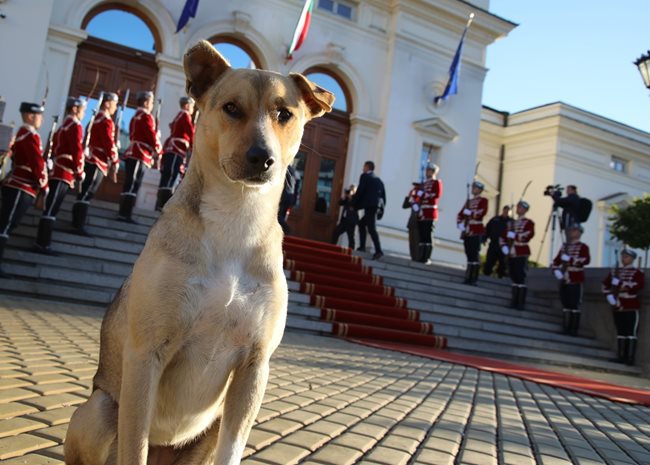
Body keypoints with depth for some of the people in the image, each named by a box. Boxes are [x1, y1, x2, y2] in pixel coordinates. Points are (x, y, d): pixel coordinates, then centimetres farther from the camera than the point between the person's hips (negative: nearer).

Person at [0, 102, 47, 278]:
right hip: (20, 189, -10)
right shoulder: (31, 136, -14)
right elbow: (38, 163, -16)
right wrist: (44, 187, -8)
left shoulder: (22, 134, 17)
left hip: (16, 187, 10)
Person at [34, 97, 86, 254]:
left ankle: (42, 242, 15)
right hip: (65, 173, -10)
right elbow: (76, 150, -16)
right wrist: (79, 171, -10)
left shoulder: (64, 125, 19)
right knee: (51, 209, -9)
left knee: (52, 208, 11)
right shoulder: (75, 125, -9)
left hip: (59, 171, 10)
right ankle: (42, 244, -7)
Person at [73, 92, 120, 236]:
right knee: (87, 194, -8)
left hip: (91, 160, 10)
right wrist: (115, 163, -14)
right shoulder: (106, 121, -13)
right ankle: (78, 225, -7)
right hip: (97, 162, -10)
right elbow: (109, 144, -18)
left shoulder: (96, 118, 17)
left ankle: (77, 223, 18)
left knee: (85, 193, 13)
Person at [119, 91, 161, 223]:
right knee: (133, 185, -11)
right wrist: (158, 151, -3)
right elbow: (152, 136, -13)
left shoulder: (135, 117, 21)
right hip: (140, 155, -10)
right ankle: (125, 214, -13)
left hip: (133, 153, 10)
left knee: (130, 184, 10)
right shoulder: (146, 116, -8)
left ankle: (124, 213, 12)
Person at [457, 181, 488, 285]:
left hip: (476, 231, -6)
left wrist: (469, 212, -12)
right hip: (467, 231, 6)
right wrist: (460, 225, 0)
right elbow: (460, 214, 16)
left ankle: (474, 279, -9)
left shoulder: (483, 200, 1)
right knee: (468, 254, 6)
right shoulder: (468, 201, 20)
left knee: (474, 254, -9)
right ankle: (468, 277, 9)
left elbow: (481, 213, -15)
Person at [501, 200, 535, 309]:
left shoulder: (529, 223, -2)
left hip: (522, 254, -6)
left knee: (520, 278, -7)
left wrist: (514, 235, -19)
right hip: (511, 254, 6)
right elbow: (503, 236, 18)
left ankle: (521, 303, -3)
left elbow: (529, 235, -17)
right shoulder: (511, 222, 17)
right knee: (514, 277, 9)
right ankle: (515, 301, 16)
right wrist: (504, 247, 3)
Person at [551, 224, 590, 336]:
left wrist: (570, 259, -23)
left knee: (575, 305, -4)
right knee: (565, 304, 8)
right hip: (564, 280, 5)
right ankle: (566, 328, 14)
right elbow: (556, 260, 18)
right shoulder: (564, 246, 16)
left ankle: (574, 330, 0)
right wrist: (556, 270, 1)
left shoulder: (583, 247, 0)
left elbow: (586, 260, -16)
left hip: (576, 280, -5)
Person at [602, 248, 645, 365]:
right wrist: (610, 296, -3)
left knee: (631, 332, -4)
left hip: (631, 308, -5)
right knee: (620, 333, 9)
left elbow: (638, 286, -16)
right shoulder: (615, 271, 14)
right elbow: (605, 285, 12)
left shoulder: (638, 273, 0)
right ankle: (621, 356, 15)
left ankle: (630, 358, -2)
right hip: (617, 307, 5)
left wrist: (621, 289, -18)